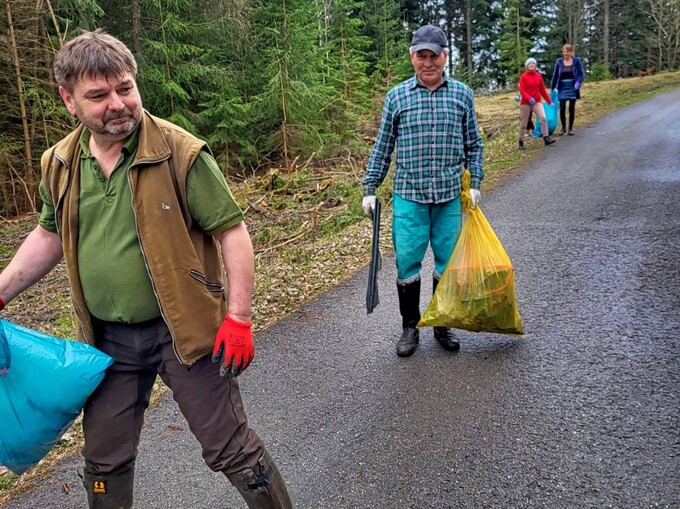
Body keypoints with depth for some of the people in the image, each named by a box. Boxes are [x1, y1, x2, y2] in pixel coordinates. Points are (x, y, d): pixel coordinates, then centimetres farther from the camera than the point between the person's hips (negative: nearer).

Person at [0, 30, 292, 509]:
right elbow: (50, 236, 17)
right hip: (107, 339, 5)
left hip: (184, 331, -5)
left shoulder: (182, 154, -17)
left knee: (230, 450, 6)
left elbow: (232, 232, -14)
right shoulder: (59, 164, 1)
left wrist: (238, 317, -17)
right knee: (105, 460, 20)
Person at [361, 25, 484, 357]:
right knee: (407, 264, 2)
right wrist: (370, 189, 4)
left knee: (448, 264, 9)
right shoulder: (396, 96, 3)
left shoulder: (462, 95, 6)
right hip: (408, 196, -1)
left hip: (450, 196, 1)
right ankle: (409, 327, 21)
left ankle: (442, 325, 27)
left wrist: (474, 184, 4)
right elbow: (382, 147, 7)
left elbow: (473, 145, 12)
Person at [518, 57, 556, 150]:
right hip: (525, 103, -3)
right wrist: (529, 98, -29)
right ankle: (521, 142, 16)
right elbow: (522, 91, -13)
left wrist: (549, 101, 13)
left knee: (543, 118, -15)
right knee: (523, 123, 4)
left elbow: (542, 90, 12)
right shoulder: (523, 77, -5)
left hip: (537, 102, 3)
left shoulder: (539, 76, 6)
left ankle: (546, 138, -16)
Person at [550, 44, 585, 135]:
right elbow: (555, 75, 6)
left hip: (572, 88, -1)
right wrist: (553, 88, 6)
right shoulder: (559, 62, 2)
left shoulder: (576, 61, -1)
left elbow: (581, 74, -2)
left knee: (572, 108, 4)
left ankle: (570, 128, 15)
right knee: (562, 109, -4)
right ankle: (563, 127, 14)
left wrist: (578, 83, -19)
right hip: (562, 88, 1)